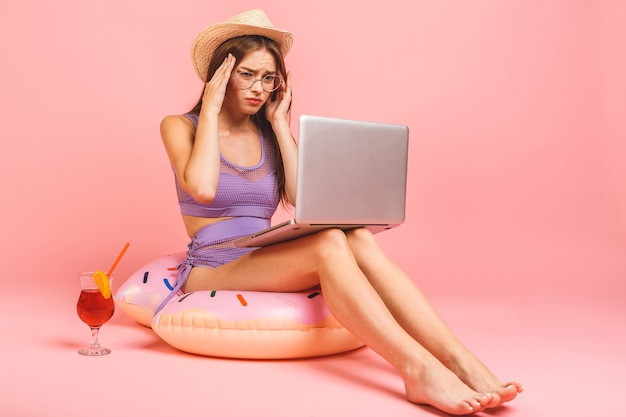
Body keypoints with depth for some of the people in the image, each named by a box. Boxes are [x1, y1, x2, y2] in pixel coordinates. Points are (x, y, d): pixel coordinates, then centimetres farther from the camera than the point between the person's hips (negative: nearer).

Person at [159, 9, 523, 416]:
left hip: (264, 263, 4)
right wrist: (210, 109, -10)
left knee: (358, 238, -27)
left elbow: (302, 195, -3)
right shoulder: (180, 126, 2)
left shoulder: (268, 133, 15)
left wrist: (279, 123, 1)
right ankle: (418, 369, -43)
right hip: (211, 273, -4)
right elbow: (202, 188, -20)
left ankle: (462, 362, -37)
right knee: (328, 243, -32)